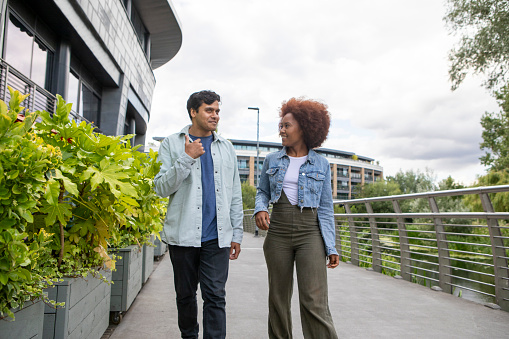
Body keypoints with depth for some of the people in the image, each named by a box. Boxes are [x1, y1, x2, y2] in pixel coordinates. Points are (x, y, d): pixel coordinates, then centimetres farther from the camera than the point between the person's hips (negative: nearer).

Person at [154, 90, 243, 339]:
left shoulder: (226, 147, 12)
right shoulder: (172, 144, 5)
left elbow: (235, 195, 13)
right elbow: (161, 188, -5)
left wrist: (236, 234, 8)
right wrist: (187, 158, -16)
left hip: (217, 236, 1)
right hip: (183, 234, 0)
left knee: (215, 297, -2)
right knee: (185, 295, 13)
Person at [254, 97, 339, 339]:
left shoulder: (321, 164, 4)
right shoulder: (272, 160, 8)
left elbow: (325, 208, 5)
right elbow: (262, 191, 18)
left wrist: (331, 247, 0)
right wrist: (260, 209, -5)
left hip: (310, 234, -2)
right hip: (277, 234, 2)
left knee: (314, 303, -11)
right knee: (278, 300, 9)